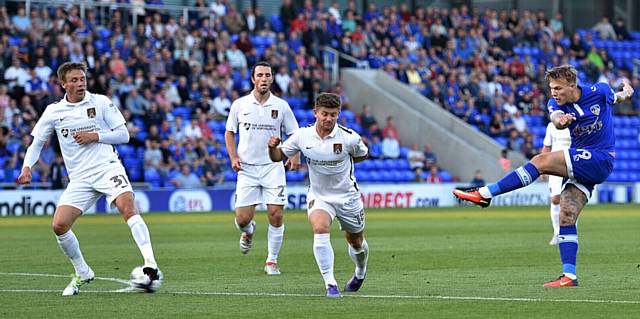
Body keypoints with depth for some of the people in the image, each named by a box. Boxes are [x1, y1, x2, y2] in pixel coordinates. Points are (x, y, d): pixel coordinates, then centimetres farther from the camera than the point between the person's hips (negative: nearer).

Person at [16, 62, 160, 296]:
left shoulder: (100, 103, 3)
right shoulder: (53, 112, 8)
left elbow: (123, 135, 4)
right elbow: (37, 143, 15)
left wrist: (95, 136, -11)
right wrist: (27, 167, -3)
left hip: (107, 167, -3)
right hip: (79, 178, 3)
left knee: (127, 206, -30)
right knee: (59, 225, -10)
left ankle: (150, 265, -38)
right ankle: (82, 273, 13)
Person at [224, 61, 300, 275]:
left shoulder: (281, 106, 2)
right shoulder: (239, 105, 3)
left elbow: (294, 134, 8)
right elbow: (229, 132, 12)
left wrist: (295, 156, -10)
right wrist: (233, 157, -2)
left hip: (273, 167, 0)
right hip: (247, 168, 0)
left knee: (276, 215, -10)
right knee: (242, 220, -4)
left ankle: (272, 261, 4)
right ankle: (249, 232, 33)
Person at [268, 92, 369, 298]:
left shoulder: (349, 138, -17)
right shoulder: (302, 136, -12)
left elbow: (362, 155, 5)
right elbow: (278, 156, -1)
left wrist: (340, 162, -4)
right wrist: (272, 147, -22)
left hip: (348, 196, 0)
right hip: (318, 196, 0)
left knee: (356, 243, 15)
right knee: (320, 229, -29)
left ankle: (360, 272, 51)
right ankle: (330, 284, -26)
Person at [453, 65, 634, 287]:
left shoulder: (599, 92, -7)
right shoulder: (556, 103, 1)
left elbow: (615, 99, 21)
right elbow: (557, 119, -27)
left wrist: (625, 94, 6)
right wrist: (560, 120, -46)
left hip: (600, 159, -6)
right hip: (581, 168, 6)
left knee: (542, 161, -22)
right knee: (566, 217, -6)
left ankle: (485, 193, -23)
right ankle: (569, 276, -6)